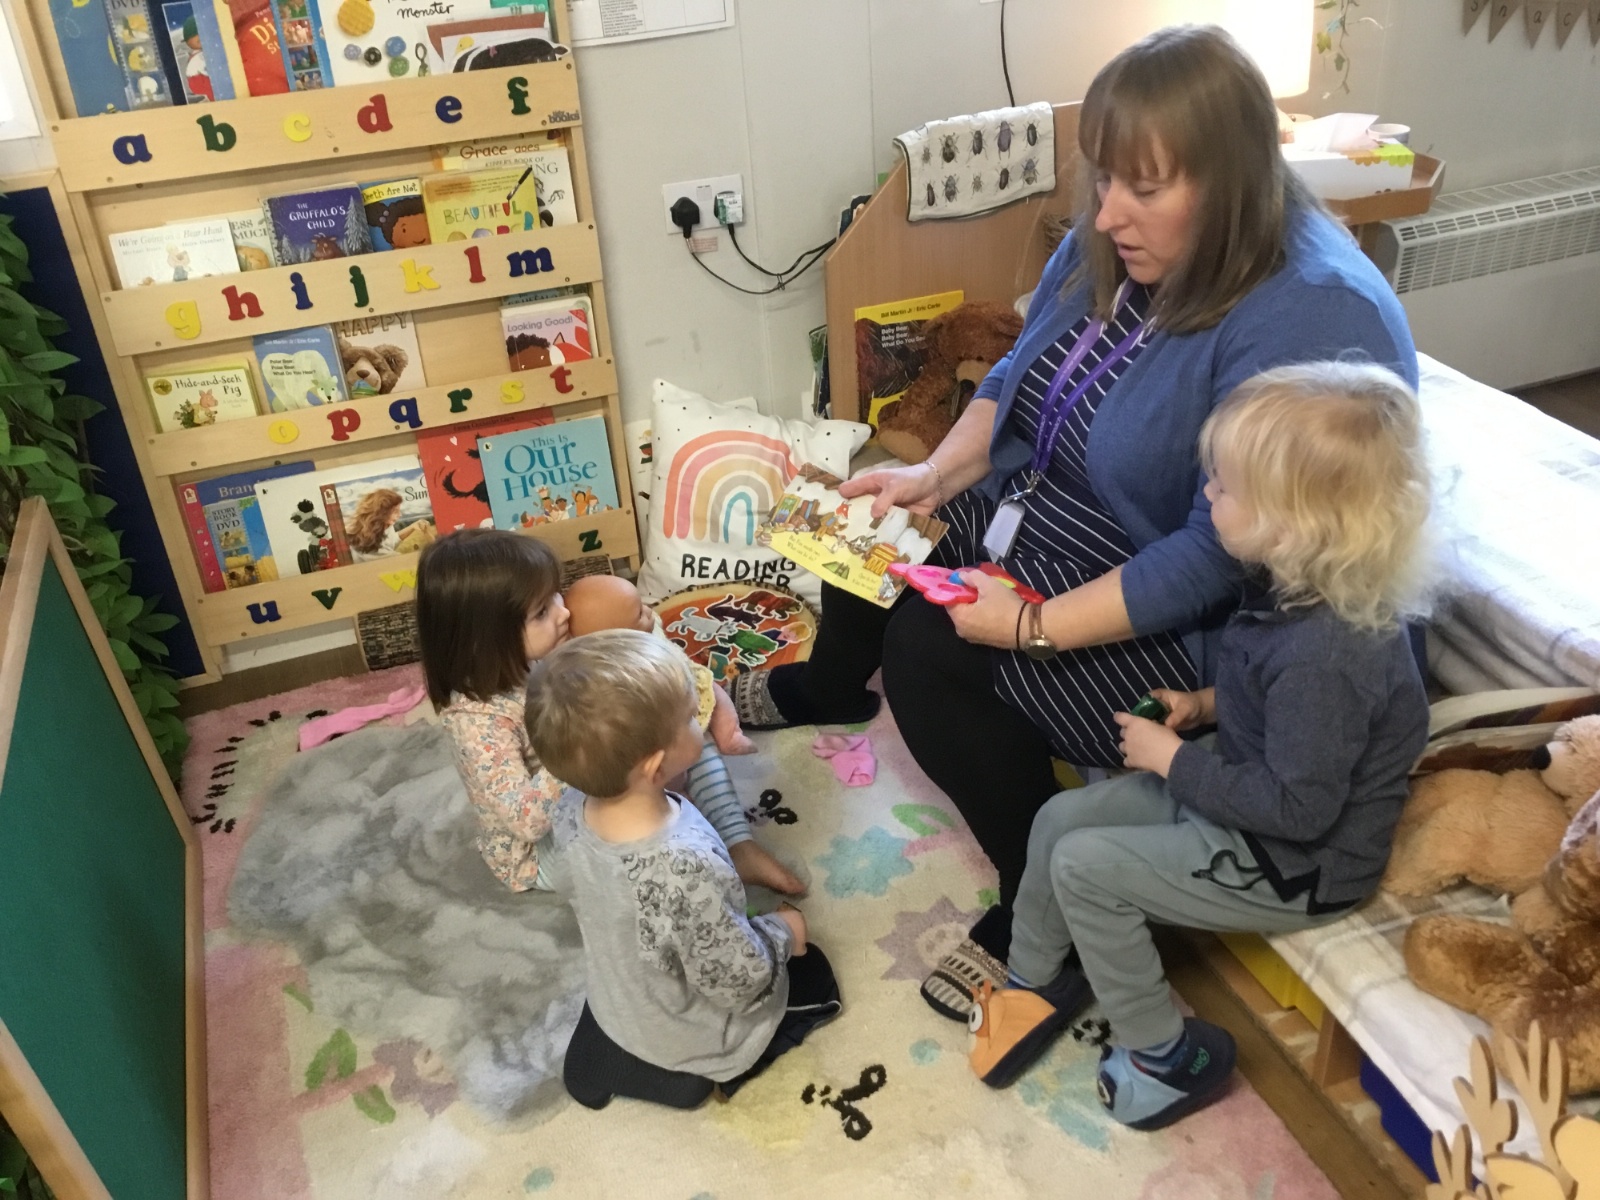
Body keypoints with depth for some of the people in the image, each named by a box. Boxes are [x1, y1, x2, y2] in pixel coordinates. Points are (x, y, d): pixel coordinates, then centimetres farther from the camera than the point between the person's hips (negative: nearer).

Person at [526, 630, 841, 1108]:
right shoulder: (687, 870, -43)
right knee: (813, 976, 19)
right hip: (687, 1040, -4)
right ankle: (710, 1068, 9)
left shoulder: (572, 817, -22)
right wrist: (782, 932, -9)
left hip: (616, 1008, 4)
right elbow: (740, 982, -28)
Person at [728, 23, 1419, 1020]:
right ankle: (830, 685, 42)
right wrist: (935, 474, -7)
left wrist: (1036, 627, -29)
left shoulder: (1315, 324, -29)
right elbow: (1019, 373, 9)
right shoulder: (1116, 243, -4)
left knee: (931, 648, -22)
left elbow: (1220, 556, -30)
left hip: (1188, 632, -9)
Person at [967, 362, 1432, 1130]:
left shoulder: (1325, 650, -34)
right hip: (1236, 794, 9)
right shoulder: (1303, 587, -6)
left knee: (1082, 866, -10)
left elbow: (1299, 806, -29)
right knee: (1059, 820, 6)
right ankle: (1036, 984, 27)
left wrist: (1173, 760, -20)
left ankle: (1169, 1055, 10)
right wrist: (1208, 705, -1)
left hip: (1293, 866, -9)